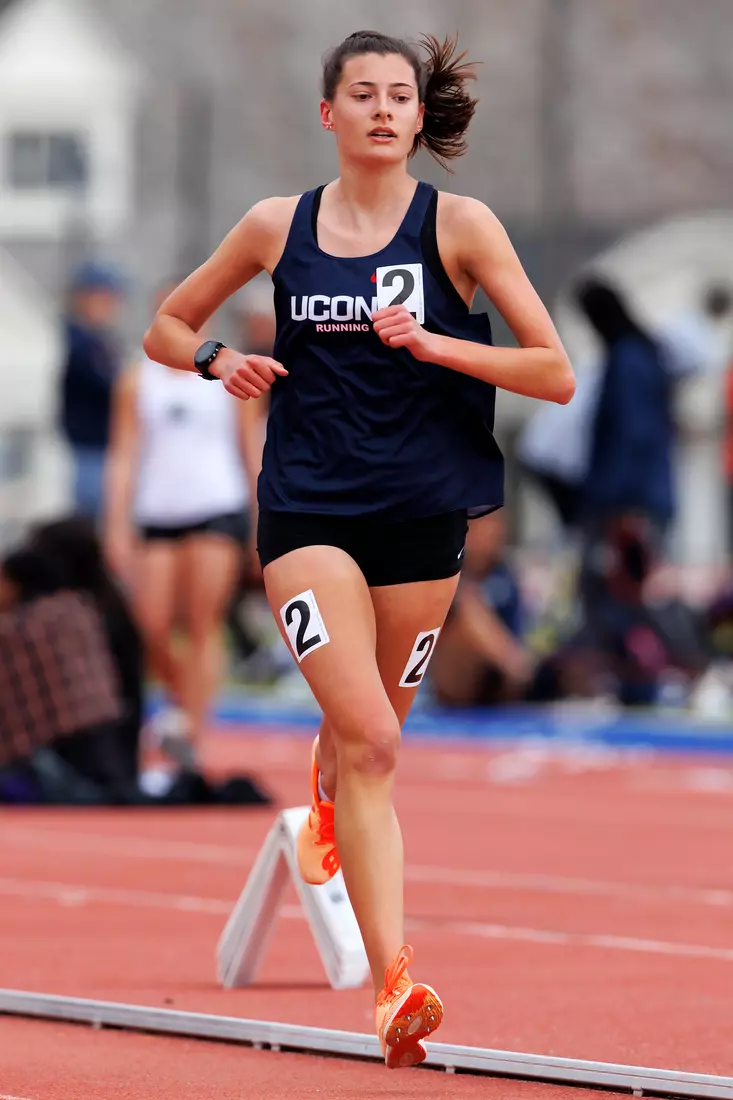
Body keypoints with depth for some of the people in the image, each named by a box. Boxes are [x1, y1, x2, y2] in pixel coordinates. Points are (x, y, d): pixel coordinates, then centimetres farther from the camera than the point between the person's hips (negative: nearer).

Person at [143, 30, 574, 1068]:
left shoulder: (459, 224, -1)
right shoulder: (278, 226, 4)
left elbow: (556, 374, -4)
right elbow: (166, 328, 17)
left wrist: (432, 342, -17)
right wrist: (219, 360, -5)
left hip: (423, 514, 1)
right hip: (308, 508, -1)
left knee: (365, 732, 18)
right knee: (370, 740, -18)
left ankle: (326, 794, 57)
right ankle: (393, 981, -22)